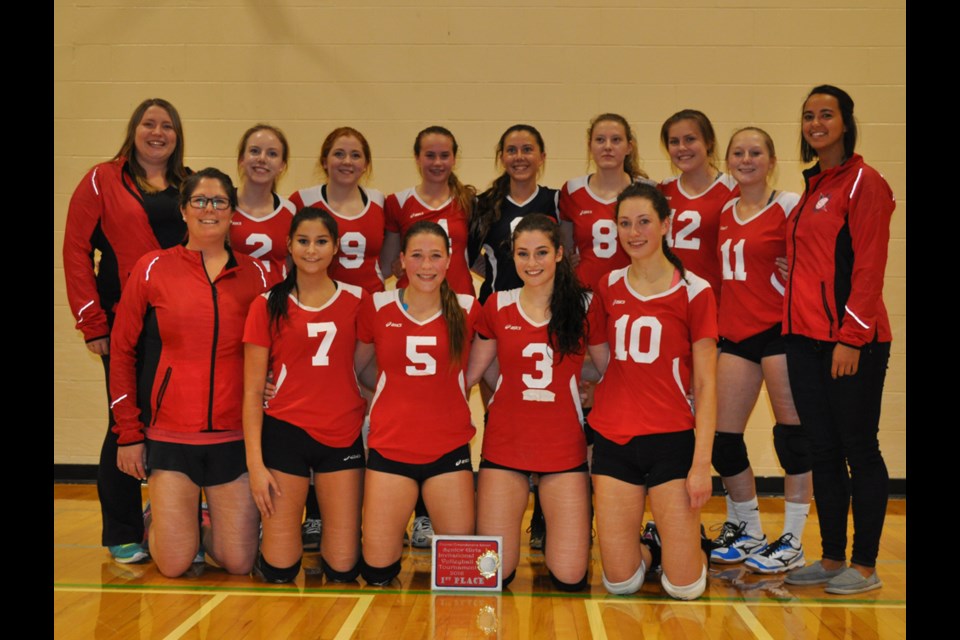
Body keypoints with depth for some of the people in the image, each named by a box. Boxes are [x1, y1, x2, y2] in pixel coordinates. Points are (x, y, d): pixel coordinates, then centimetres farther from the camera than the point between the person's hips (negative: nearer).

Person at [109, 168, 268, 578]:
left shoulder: (254, 274, 4)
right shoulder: (153, 268, 0)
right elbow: (122, 351, 3)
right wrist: (128, 434, 1)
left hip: (234, 437, 2)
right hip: (170, 436, -1)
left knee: (240, 563, 2)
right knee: (174, 565, 0)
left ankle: (204, 528, 35)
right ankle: (157, 522, 33)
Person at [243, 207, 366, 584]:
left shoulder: (356, 300, 4)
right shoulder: (268, 306, 0)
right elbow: (253, 390, -1)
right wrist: (255, 462, -7)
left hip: (342, 436, 2)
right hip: (285, 433, -1)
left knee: (343, 569, 0)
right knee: (279, 572, -1)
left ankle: (328, 540, 32)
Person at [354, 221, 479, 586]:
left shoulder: (467, 310, 0)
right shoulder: (377, 307, 0)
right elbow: (358, 367, 14)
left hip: (449, 449, 0)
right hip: (390, 448, 0)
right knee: (378, 569, 0)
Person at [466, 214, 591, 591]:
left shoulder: (582, 305, -1)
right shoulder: (498, 306, 2)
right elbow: (469, 372, 9)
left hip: (564, 447, 0)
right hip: (505, 446, 1)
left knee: (569, 578, -4)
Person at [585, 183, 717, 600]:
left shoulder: (694, 291, -4)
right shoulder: (608, 288, 7)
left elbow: (705, 385, -6)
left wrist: (702, 463, -10)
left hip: (672, 440, -3)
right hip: (614, 439, 3)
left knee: (684, 588, -4)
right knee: (620, 584, 1)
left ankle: (667, 540, 27)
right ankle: (648, 546, 32)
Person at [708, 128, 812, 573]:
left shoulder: (788, 206, -3)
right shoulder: (725, 212, 15)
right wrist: (719, 324, 12)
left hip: (779, 330, -6)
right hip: (735, 334, 6)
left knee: (792, 432, -2)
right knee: (722, 438, 5)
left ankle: (792, 542, 10)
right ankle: (747, 531, 23)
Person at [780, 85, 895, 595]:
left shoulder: (863, 182, -7)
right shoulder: (812, 187, 16)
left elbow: (868, 267, -14)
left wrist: (851, 336, -18)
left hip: (852, 342, -8)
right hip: (806, 340, 8)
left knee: (859, 449, 1)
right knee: (823, 451, 11)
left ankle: (865, 567, 13)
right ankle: (832, 557, 22)